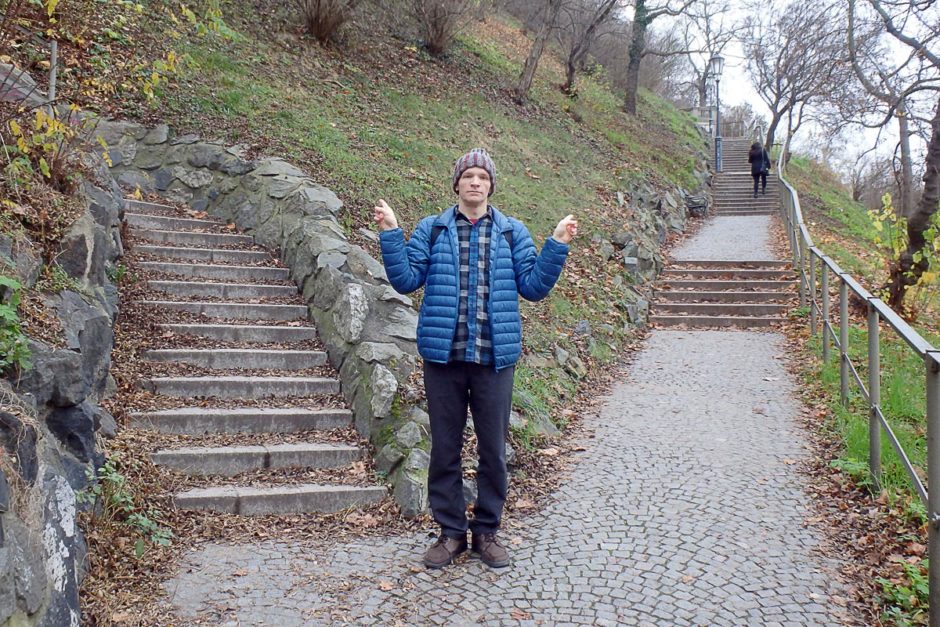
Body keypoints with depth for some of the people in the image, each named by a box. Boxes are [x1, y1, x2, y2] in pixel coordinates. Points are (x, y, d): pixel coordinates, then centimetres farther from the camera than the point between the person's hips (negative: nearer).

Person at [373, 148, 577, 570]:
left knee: (493, 449, 8)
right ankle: (451, 531, 23)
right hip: (443, 355, 0)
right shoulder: (431, 230, 7)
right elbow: (406, 280, 0)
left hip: (494, 357, 0)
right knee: (445, 447, 8)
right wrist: (390, 234, -8)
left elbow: (533, 286, 5)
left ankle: (487, 531, 24)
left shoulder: (512, 233, 8)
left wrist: (557, 246, -4)